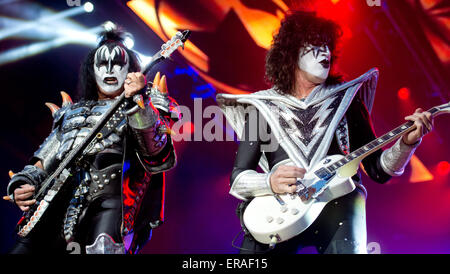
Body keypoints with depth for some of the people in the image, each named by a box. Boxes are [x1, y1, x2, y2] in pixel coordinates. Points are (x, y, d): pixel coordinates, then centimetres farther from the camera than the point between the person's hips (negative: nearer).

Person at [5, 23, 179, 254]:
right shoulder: (71, 112, 30)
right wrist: (22, 184, 8)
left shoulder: (146, 106, 15)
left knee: (103, 248, -32)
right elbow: (41, 163, 28)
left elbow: (157, 157, -5)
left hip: (108, 194, -5)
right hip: (54, 203, 5)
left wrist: (138, 103, -17)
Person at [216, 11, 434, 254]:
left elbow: (378, 170, 13)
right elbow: (237, 177, 8)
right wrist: (271, 182, -12)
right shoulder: (263, 108, 12)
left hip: (337, 200, 1)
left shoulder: (346, 100, 15)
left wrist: (407, 142, -5)